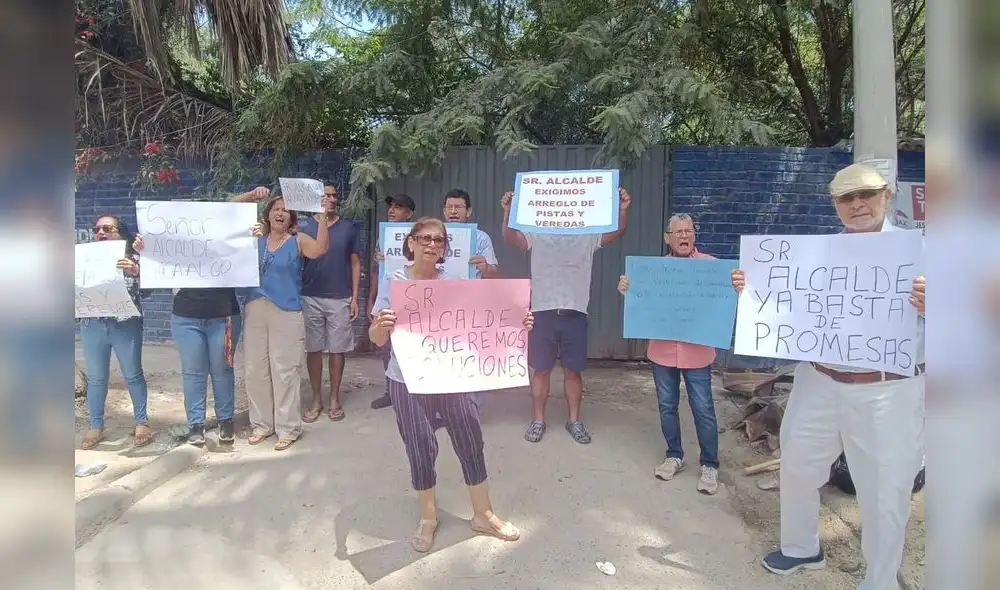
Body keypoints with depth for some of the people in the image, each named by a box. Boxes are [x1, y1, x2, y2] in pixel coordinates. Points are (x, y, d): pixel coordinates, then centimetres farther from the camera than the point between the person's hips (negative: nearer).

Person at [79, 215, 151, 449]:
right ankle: (96, 427, 20)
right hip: (92, 326, 3)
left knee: (133, 375, 4)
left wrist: (136, 271, -26)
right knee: (95, 377, 9)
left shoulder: (132, 258, 1)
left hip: (126, 325, -3)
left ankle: (141, 422, 15)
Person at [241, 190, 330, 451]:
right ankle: (262, 423, 25)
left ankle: (288, 427, 9)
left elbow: (319, 250, -18)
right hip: (255, 310, 4)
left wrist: (322, 220, -28)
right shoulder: (256, 237, 9)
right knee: (255, 369, 10)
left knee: (285, 370, -1)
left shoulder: (298, 241, 1)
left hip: (286, 312, -4)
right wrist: (252, 195, -2)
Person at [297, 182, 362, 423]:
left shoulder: (348, 228, 5)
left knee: (337, 350, 6)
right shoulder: (304, 227, 3)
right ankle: (316, 400, 19)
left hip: (340, 299, 0)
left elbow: (355, 263, 6)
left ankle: (334, 399, 18)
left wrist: (354, 297, 1)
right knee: (313, 350, 7)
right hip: (310, 298, 0)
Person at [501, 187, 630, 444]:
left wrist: (622, 209, -25)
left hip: (575, 314, 1)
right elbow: (510, 239, -11)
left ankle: (574, 421, 23)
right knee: (541, 370, 7)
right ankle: (538, 420, 21)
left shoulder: (587, 237, 6)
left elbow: (617, 232, -6)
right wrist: (507, 212, -28)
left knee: (573, 370, 10)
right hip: (543, 312, -1)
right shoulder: (537, 235, 3)